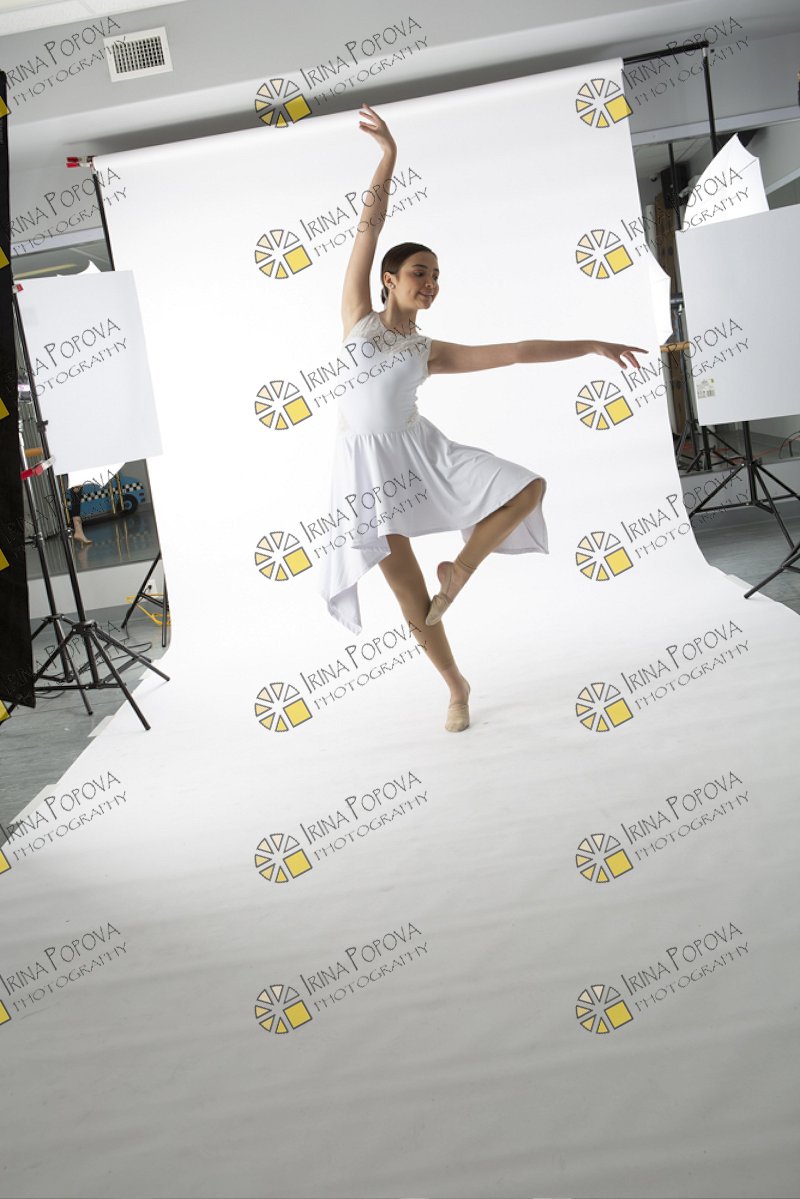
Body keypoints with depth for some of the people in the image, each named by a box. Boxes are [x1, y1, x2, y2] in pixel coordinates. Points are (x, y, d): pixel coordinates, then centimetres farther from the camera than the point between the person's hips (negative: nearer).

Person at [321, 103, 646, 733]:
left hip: (421, 450, 3)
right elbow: (369, 226, 5)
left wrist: (590, 345, 10)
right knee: (411, 598, -1)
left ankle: (459, 569, 6)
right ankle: (457, 687, 20)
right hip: (367, 464, -2)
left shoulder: (429, 351, 12)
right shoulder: (358, 317, 8)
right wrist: (388, 152, 3)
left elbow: (516, 352, 11)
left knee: (529, 487, -14)